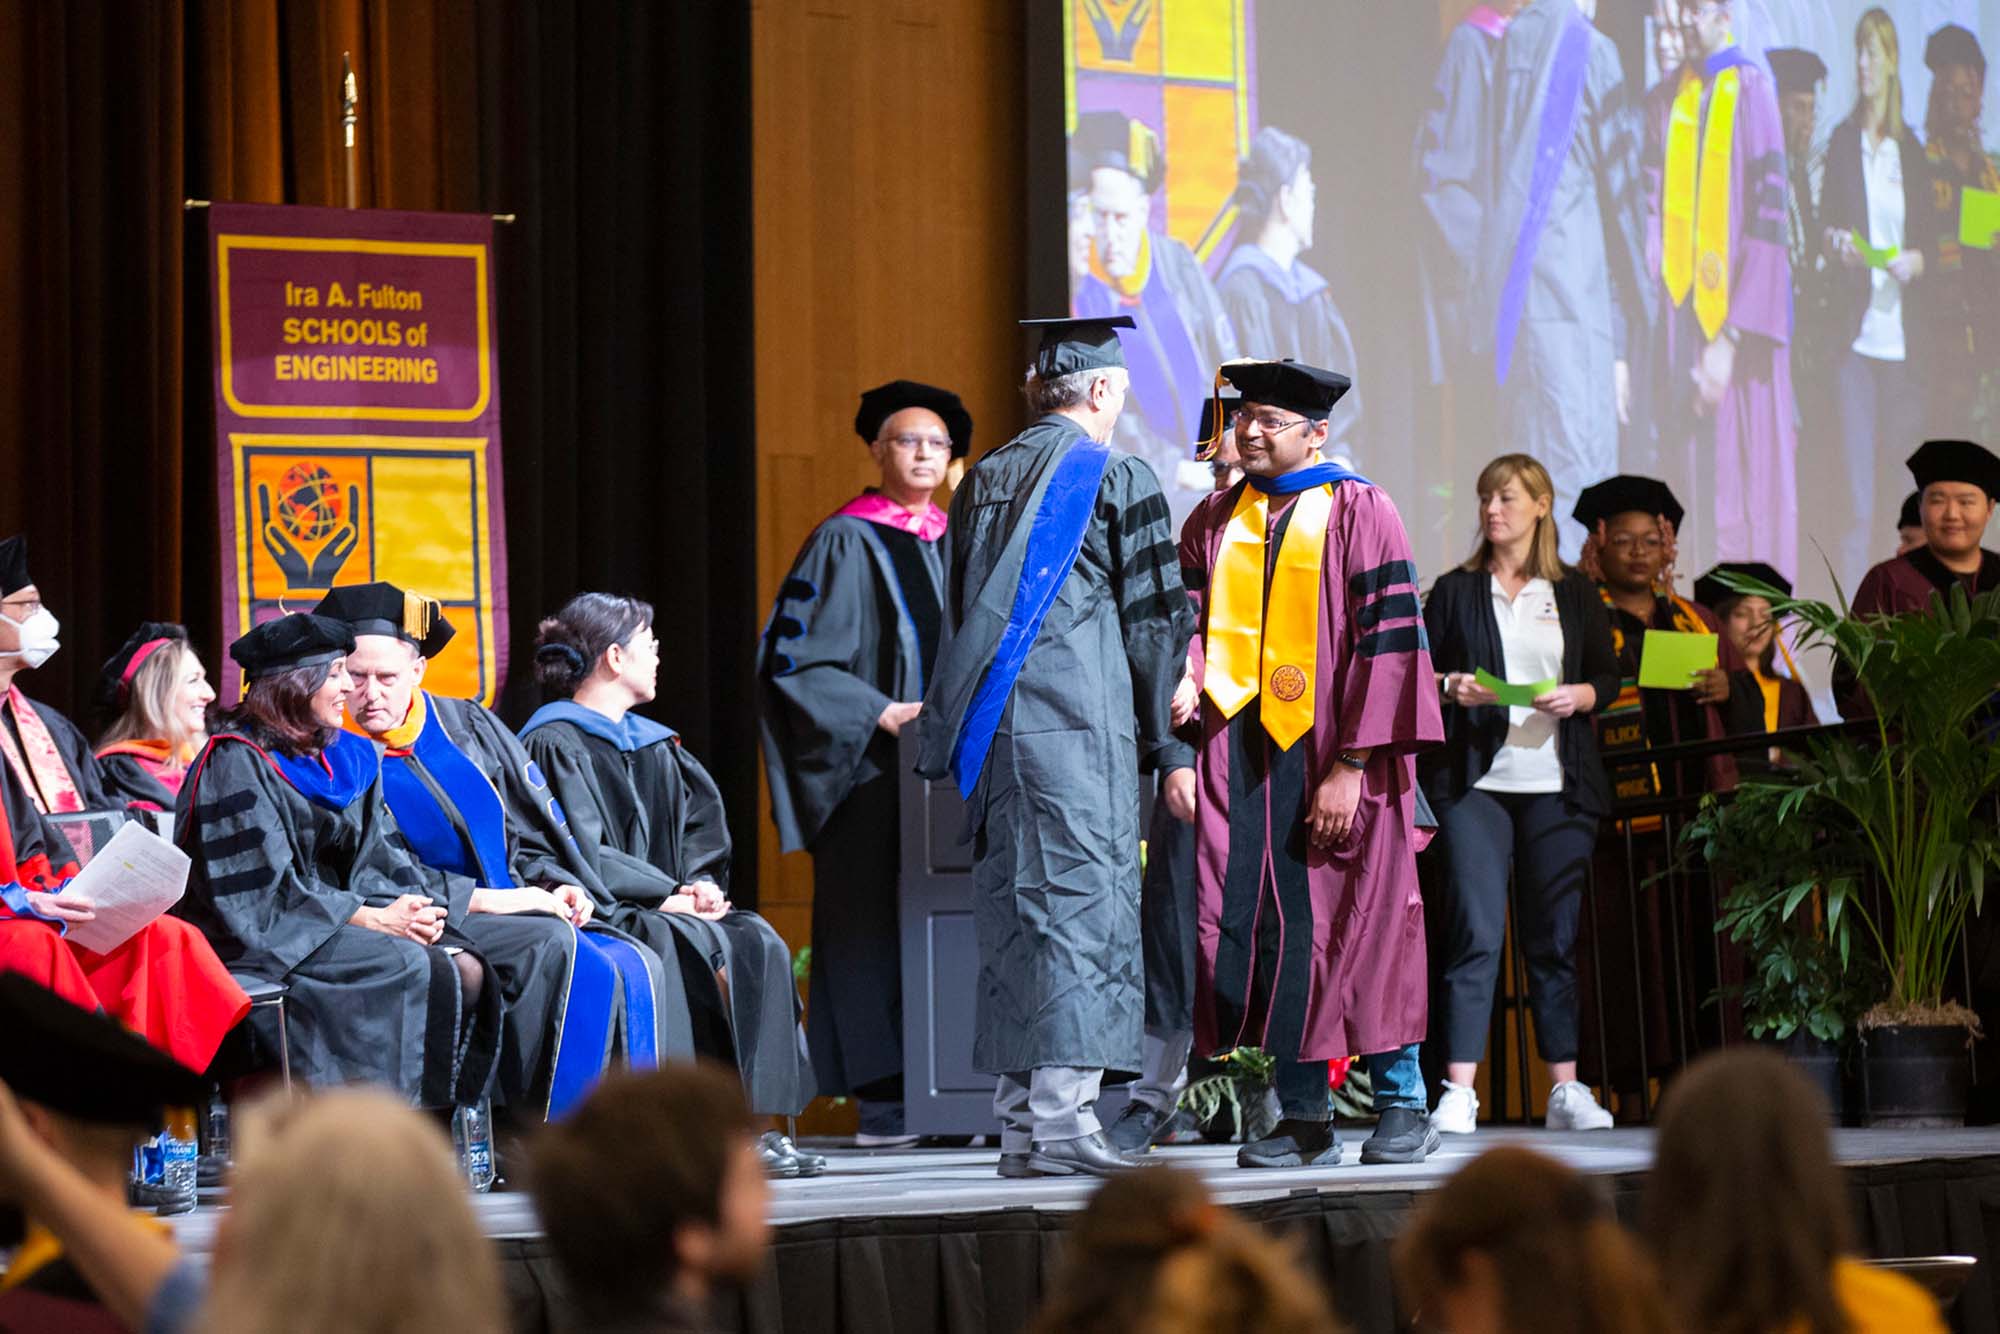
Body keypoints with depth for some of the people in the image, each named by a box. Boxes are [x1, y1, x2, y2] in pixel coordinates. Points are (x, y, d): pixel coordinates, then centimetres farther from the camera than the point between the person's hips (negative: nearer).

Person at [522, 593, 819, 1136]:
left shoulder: (654, 746, 22)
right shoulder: (556, 744, -4)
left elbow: (702, 824, 18)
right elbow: (579, 853, -14)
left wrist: (700, 883, -4)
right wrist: (669, 895, -17)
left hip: (660, 907, 7)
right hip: (601, 916, -7)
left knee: (758, 943, -20)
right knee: (706, 949, -31)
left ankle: (759, 1122, -26)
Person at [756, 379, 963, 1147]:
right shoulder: (847, 543, -1)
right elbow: (796, 656, -8)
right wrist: (880, 714, -18)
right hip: (872, 769, -6)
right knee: (875, 920, -7)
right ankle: (881, 1099, -7)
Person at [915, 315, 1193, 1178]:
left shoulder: (981, 483, 15)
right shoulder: (1117, 479, -3)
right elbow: (1154, 621, -3)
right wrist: (1170, 745, 2)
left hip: (990, 728, 6)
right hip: (1081, 727, -6)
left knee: (1012, 912, 9)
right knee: (1081, 908, -7)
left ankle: (1018, 1123, 9)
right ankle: (1062, 1117, -15)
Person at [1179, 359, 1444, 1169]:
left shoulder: (1358, 513, -1)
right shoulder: (1215, 523, 13)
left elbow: (1387, 641, -7)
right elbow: (1188, 633, 12)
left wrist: (1350, 766, -15)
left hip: (1333, 758, -4)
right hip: (1242, 758, 4)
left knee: (1360, 927, -3)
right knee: (1269, 934, 1)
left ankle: (1401, 1104, 5)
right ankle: (1302, 1117, 6)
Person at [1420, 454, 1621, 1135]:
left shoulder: (1575, 593, 12)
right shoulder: (1456, 591, 10)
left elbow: (1609, 677, 12)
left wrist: (1577, 696, -7)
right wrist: (1449, 688, -12)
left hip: (1557, 785, 2)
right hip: (1474, 780, -2)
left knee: (1556, 936, 3)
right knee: (1474, 931, -10)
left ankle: (1566, 1089, 7)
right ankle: (1458, 1091, -12)